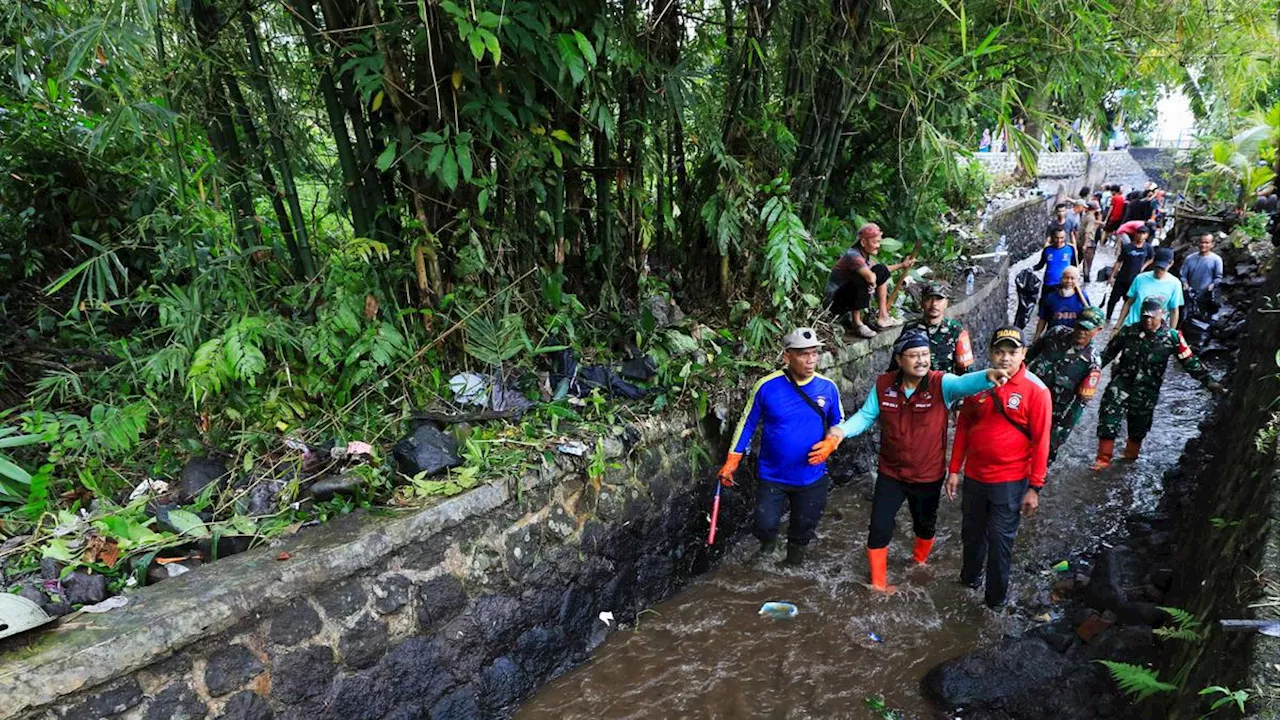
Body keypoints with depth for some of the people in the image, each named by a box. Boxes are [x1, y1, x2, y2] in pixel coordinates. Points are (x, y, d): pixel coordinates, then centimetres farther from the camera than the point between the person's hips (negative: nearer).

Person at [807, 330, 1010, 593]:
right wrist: (841, 431, -23)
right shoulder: (883, 385, -11)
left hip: (929, 475, 0)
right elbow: (866, 416, -4)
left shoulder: (941, 384, -19)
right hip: (891, 473, 1)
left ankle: (919, 561, 55)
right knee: (879, 527, 3)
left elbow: (964, 384, -39)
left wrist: (987, 377, -62)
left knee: (925, 524, 23)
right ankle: (878, 581, 24)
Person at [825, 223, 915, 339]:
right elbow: (870, 277, -38)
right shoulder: (853, 255, -24)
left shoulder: (865, 256, 5)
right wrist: (873, 283, -17)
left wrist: (902, 265, 19)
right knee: (863, 280, -32)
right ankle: (857, 324, -23)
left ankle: (883, 317, 5)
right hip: (835, 302, -9)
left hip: (851, 295, 9)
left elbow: (881, 271, 24)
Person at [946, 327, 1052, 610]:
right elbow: (963, 428, 6)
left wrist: (1034, 488, -11)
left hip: (1010, 482, -4)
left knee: (1000, 540, 6)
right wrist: (954, 470, 6)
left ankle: (997, 596, 25)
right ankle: (970, 575, 44)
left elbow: (1040, 442, -11)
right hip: (974, 476, 4)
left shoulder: (1035, 391, -13)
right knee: (971, 532, 20)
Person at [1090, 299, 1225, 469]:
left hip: (1147, 391, 0)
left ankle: (1130, 457, 35)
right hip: (1122, 382, 0)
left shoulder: (1172, 337, -3)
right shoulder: (1129, 331, -2)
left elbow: (1190, 362, 1)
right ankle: (1103, 459, -8)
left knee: (1139, 427, 12)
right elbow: (1109, 352, 7)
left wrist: (1209, 381, -3)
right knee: (1108, 419, -13)